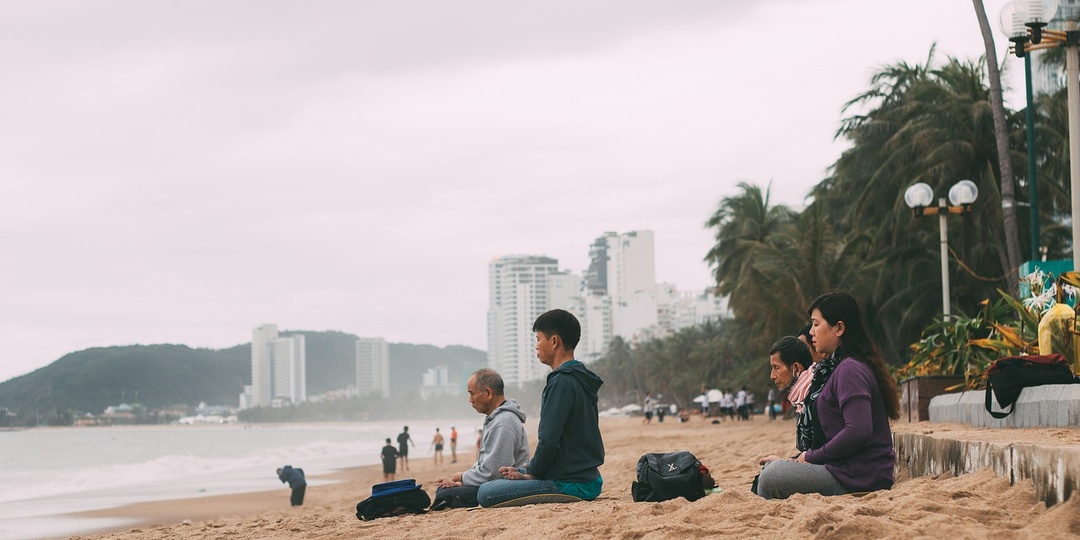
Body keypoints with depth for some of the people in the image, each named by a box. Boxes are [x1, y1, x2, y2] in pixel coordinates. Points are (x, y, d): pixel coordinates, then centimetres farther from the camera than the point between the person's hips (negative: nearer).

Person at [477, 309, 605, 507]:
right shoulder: (579, 378, 15)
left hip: (571, 484, -10)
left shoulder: (562, 383, -17)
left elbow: (549, 441, -21)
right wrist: (532, 469, 12)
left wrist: (532, 473, -4)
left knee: (486, 493, -19)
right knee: (506, 474, 29)